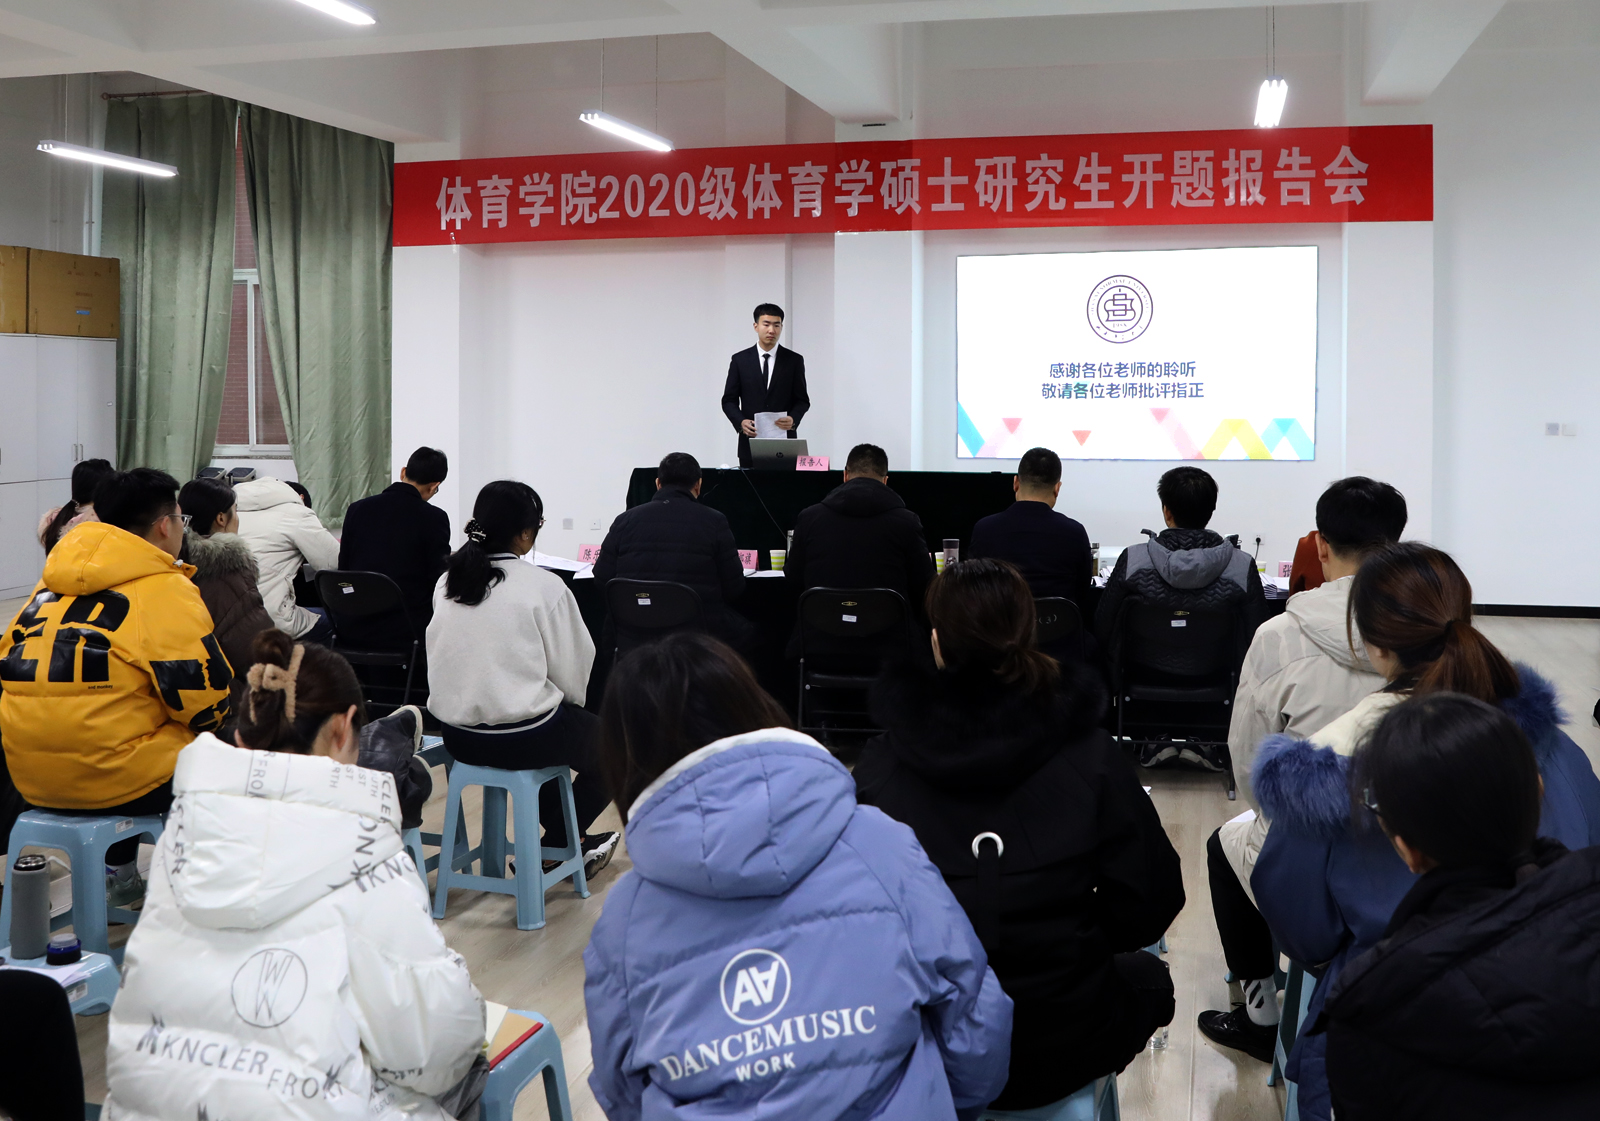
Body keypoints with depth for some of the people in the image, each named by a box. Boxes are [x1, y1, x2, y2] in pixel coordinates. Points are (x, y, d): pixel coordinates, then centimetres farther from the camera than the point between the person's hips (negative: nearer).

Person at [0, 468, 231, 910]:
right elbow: (205, 698, -13)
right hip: (110, 775, -7)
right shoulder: (165, 590, -10)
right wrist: (214, 720, 10)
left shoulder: (53, 583, 12)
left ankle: (117, 873, 34)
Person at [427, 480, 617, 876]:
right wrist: (569, 699, 13)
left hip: (457, 736, 7)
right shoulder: (543, 586, -15)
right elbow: (573, 669, -11)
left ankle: (568, 839, 41)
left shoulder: (448, 581, 3)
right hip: (521, 737, -7)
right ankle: (553, 846, 21)